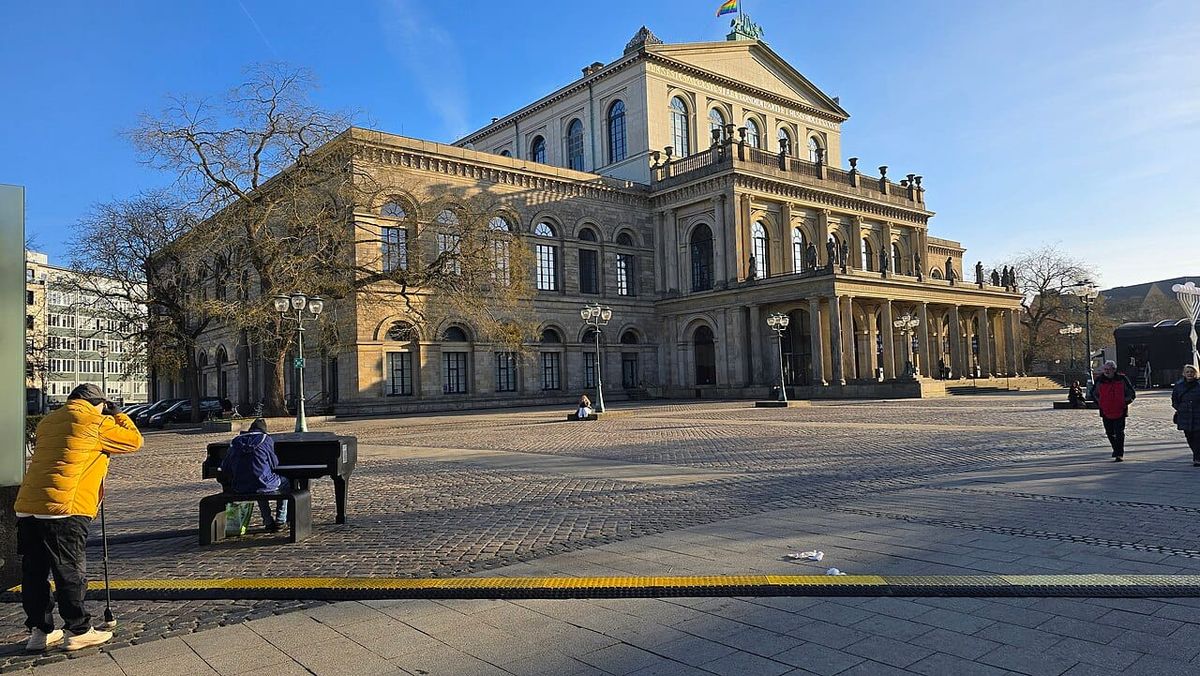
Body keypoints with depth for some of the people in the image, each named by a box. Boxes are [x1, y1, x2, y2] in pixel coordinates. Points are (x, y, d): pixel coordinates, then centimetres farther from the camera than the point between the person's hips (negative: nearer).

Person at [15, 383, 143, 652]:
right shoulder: (94, 422, -4)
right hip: (63, 510, -7)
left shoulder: (48, 422, 20)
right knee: (71, 573, 1)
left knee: (34, 572, 12)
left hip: (27, 508, 8)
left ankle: (40, 631, 20)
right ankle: (78, 631, 9)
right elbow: (134, 440, 4)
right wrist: (118, 415, 18)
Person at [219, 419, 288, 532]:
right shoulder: (266, 439, 0)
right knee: (285, 482, 26)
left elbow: (225, 467, 13)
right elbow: (274, 463, 4)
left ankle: (268, 522, 31)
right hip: (262, 484, -4)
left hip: (239, 488, 4)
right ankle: (280, 519, 20)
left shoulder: (236, 441, 11)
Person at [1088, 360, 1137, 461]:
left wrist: (1125, 402, -1)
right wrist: (1099, 403, 7)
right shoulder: (1099, 381, 0)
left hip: (1120, 412, -3)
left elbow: (1132, 393, 8)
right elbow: (1092, 394, 15)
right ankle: (1116, 449, 33)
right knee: (1109, 433, 11)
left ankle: (1120, 454, 1)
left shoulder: (1122, 379, -4)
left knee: (1119, 433, -5)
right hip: (1105, 412, 3)